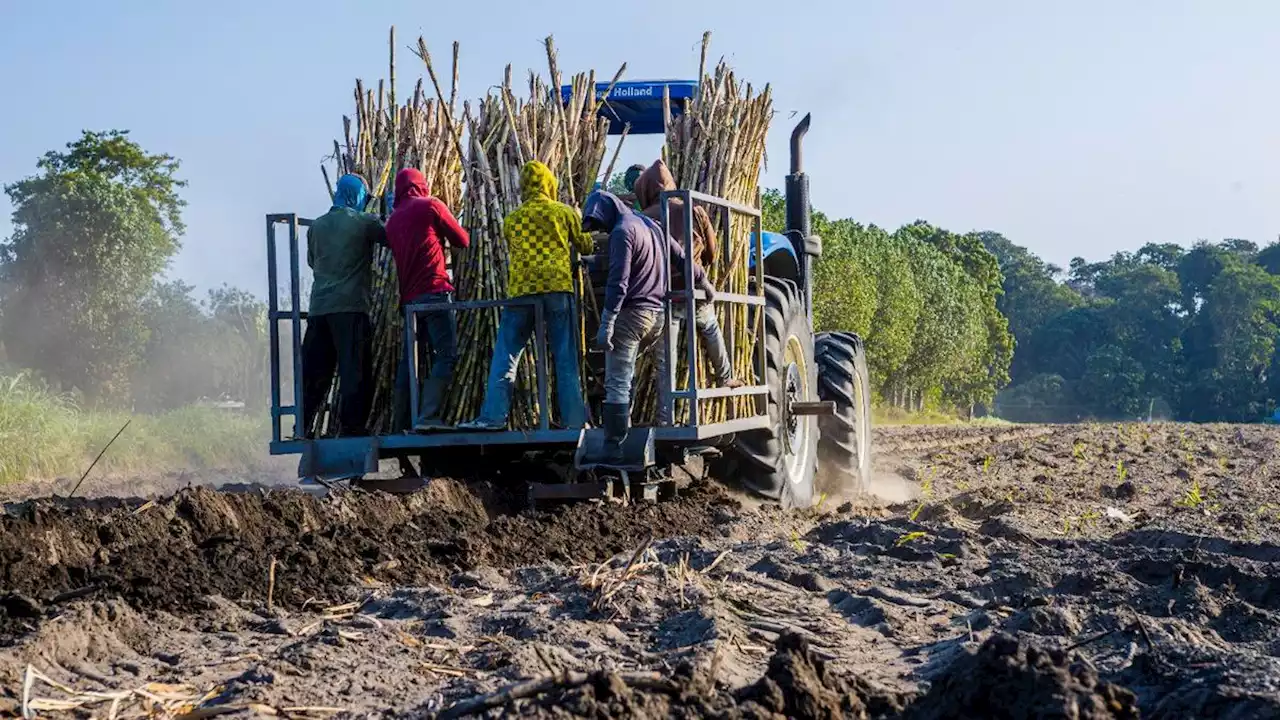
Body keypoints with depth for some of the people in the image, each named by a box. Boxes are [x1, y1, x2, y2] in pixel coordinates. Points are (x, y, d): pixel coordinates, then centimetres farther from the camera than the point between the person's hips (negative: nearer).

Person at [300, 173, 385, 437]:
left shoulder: (317, 226, 13)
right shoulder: (363, 222, -3)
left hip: (318, 307, 6)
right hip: (351, 306, -5)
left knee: (314, 371, 8)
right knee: (354, 369, -4)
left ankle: (303, 428, 8)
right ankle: (352, 427, -9)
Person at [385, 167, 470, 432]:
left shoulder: (393, 219, 17)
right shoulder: (431, 205, 1)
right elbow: (462, 240, 7)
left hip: (408, 298, 6)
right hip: (435, 293, -6)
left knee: (408, 360, 12)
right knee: (446, 355, -10)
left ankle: (403, 422, 12)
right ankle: (428, 416, -23)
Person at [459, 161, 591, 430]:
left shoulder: (512, 219, 11)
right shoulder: (565, 212, 6)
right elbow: (585, 247, 17)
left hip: (521, 290, 1)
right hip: (558, 287, -1)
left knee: (505, 355, 5)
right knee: (566, 359, 3)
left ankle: (493, 416, -2)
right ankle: (574, 420, 1)